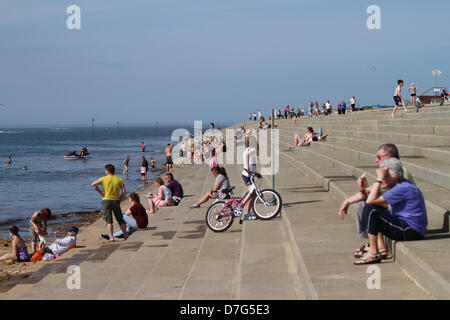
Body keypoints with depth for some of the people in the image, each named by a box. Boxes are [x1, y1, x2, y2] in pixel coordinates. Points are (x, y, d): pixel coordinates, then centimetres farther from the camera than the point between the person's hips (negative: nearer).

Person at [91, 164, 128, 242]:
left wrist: (100, 192, 0)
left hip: (106, 200, -2)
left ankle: (111, 237, -11)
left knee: (109, 220, -1)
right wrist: (120, 200, 4)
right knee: (120, 220, 15)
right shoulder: (119, 180, 4)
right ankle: (125, 236, 22)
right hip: (116, 201, 2)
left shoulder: (104, 179, -1)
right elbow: (124, 191, -4)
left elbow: (93, 184, -7)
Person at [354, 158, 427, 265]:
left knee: (371, 210, -16)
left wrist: (379, 179, -19)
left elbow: (370, 200, -22)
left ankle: (373, 254, -11)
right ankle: (380, 247, 15)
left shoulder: (403, 189, -20)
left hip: (410, 232, -11)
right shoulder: (403, 185, 13)